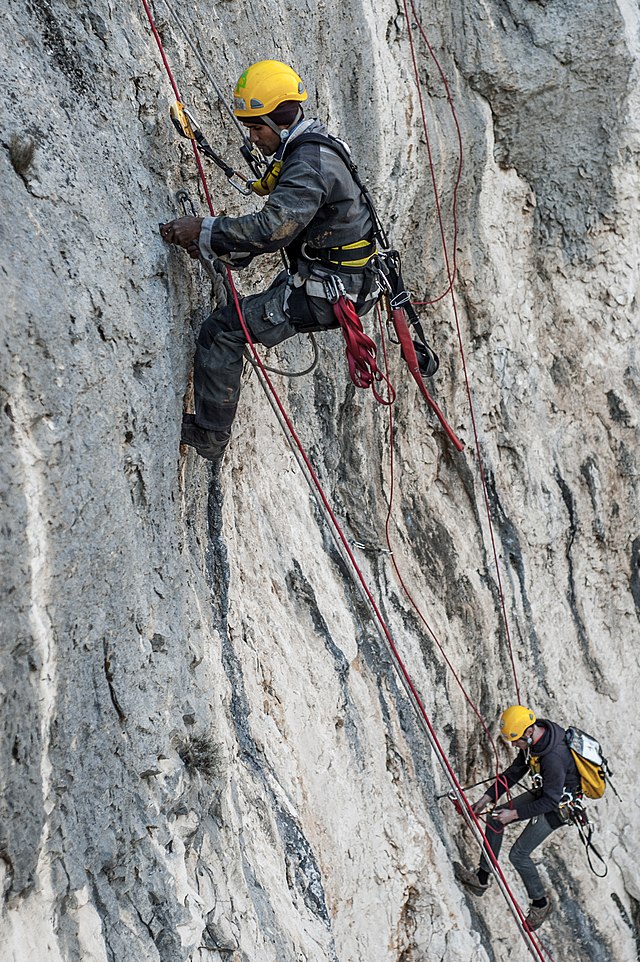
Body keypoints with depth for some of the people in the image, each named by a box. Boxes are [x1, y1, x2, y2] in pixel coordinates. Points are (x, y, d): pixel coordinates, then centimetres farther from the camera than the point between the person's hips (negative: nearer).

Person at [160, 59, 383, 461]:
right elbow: (282, 221, 16)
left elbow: (273, 228, -33)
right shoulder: (315, 147, 12)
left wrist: (204, 230, -25)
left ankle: (209, 433, -1)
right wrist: (213, 244, 8)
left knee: (222, 330, -9)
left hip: (327, 294, -10)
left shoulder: (309, 164, -21)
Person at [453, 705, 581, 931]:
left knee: (518, 854, -7)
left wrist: (515, 814, -23)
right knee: (495, 819, 4)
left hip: (559, 805, -9)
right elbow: (515, 771, 3)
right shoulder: (533, 739, -10)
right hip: (542, 793, 9)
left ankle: (540, 903, 14)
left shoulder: (554, 758, -37)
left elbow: (550, 801, -28)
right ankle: (482, 879, 11)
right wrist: (488, 797, 0)